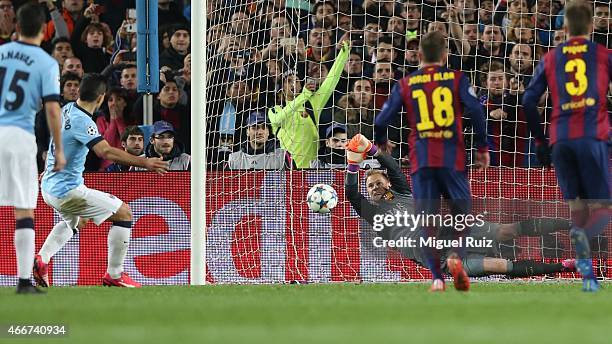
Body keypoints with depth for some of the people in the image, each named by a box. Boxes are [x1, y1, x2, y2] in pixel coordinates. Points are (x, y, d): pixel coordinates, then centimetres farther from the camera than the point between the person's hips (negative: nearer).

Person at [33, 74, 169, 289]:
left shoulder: (66, 110, 7)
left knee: (72, 220, 38)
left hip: (49, 187, 10)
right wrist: (143, 163, -35)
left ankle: (42, 259, 17)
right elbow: (105, 151, -36)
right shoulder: (82, 121, -22)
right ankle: (114, 275, -1)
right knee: (123, 212, -4)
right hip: (68, 190, -10)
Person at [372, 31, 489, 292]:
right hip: (452, 157, -1)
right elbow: (475, 111, -8)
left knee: (428, 218, 4)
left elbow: (381, 121, 5)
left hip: (421, 160, 1)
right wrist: (483, 148, 1)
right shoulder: (456, 79, 4)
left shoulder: (405, 84, 8)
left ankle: (437, 278, -5)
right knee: (461, 211, 10)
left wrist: (382, 143, 26)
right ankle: (456, 255, -18)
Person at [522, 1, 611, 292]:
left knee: (577, 205, 10)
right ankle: (582, 235, -33)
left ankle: (587, 276, 2)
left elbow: (529, 101, 9)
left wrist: (540, 141, 16)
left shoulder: (550, 59, 14)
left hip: (560, 140, 3)